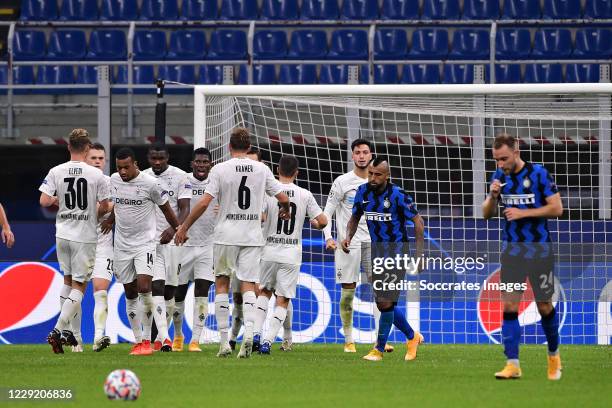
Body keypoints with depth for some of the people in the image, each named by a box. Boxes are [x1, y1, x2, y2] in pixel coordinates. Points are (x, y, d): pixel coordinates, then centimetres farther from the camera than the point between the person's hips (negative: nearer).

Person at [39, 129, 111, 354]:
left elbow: (44, 201, -9)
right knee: (79, 286, 1)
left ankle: (67, 331, 19)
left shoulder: (56, 172, -4)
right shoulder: (96, 175, -10)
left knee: (68, 280, 20)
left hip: (62, 234, 3)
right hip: (85, 236, -3)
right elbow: (105, 207, -6)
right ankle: (58, 330, -12)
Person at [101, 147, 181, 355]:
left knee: (144, 289, -18)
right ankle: (138, 340, 13)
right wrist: (111, 219, 31)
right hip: (122, 245, 5)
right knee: (130, 295, 7)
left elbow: (165, 208, 3)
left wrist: (176, 228, 13)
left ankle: (147, 339, -10)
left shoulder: (150, 183, -12)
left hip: (145, 244, -5)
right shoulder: (114, 180, 3)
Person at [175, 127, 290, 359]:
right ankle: (248, 331, -23)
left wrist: (184, 227, -2)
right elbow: (283, 198, 6)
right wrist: (285, 211, 30)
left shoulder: (220, 169, -6)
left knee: (221, 284, 10)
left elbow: (204, 203, -11)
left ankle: (224, 341, 5)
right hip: (252, 236, 2)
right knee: (248, 285, 2)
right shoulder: (261, 170, 3)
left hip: (227, 235, -2)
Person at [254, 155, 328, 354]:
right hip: (292, 254, 0)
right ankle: (268, 340, -8)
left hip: (269, 252, 1)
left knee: (264, 292, 22)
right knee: (282, 300, 4)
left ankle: (256, 332, 9)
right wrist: (316, 224, 21)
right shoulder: (305, 195, -2)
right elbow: (323, 221, -2)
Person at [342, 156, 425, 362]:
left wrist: (419, 252, -14)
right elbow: (355, 217, 16)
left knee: (386, 302, -11)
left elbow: (417, 221, -8)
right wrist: (348, 237, -3)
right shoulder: (363, 192, 0)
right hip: (376, 250, 6)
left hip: (396, 249, -6)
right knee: (383, 304, 9)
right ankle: (412, 337, 29)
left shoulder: (398, 195, -15)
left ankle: (379, 349, -1)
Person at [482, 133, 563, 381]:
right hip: (511, 249, 3)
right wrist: (493, 196, -12)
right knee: (509, 307, -7)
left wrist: (523, 213, -19)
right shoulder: (499, 177, 4)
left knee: (544, 306, 5)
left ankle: (554, 356, 27)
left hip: (539, 249, -3)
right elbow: (486, 214, 8)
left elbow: (557, 208, -12)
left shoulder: (538, 174, -10)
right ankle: (512, 364, -7)